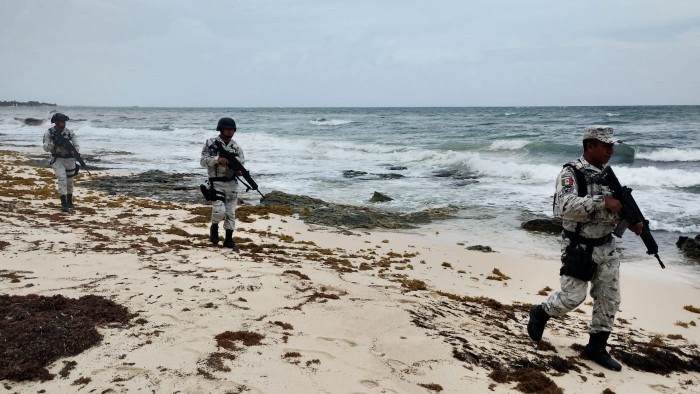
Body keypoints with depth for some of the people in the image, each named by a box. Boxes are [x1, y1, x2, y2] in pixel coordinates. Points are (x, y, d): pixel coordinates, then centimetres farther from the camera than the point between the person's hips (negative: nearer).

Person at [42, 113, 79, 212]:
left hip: (69, 160, 2)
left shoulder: (69, 132, 1)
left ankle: (69, 202, 34)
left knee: (69, 182, 13)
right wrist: (53, 142, -22)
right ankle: (63, 204, -19)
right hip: (57, 160, -2)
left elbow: (76, 144, -6)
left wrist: (75, 151, -27)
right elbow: (46, 148, -5)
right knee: (62, 179, -20)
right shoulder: (49, 133, -3)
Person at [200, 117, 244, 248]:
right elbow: (203, 161, -9)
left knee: (231, 213, 4)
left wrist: (240, 170, -15)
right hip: (216, 183, -4)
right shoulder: (210, 143, -4)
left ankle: (229, 239, 14)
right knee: (219, 211, -16)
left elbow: (242, 162, 7)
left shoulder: (236, 146, 5)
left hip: (232, 184, 4)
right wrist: (217, 159, -23)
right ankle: (214, 227, 16)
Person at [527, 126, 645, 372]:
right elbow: (566, 206, -31)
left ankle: (596, 348, 23)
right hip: (579, 248, -7)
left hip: (606, 247, 7)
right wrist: (602, 201, -33)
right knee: (573, 296, -2)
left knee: (610, 300, 9)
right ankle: (539, 313, 27)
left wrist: (632, 221, -3)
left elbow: (616, 207, 16)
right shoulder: (571, 173, -15)